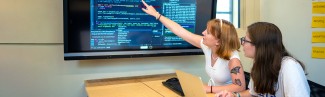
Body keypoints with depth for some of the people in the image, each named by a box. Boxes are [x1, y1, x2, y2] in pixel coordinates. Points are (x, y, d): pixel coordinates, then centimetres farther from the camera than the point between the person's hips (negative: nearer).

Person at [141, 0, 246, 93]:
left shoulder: (232, 58, -26)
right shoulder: (206, 45, -12)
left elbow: (240, 87, -29)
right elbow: (179, 31, -9)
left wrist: (209, 89, -32)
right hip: (212, 93, 6)